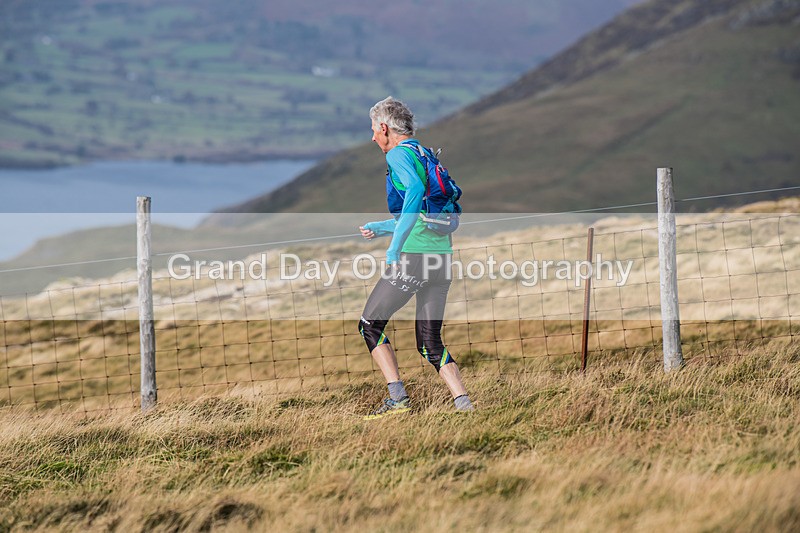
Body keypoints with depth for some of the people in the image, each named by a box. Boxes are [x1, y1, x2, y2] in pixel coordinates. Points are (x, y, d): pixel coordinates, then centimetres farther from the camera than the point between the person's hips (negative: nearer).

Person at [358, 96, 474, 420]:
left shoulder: (398, 154, -5)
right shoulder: (424, 155, 22)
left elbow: (416, 190, -25)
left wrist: (395, 244, -24)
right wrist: (382, 229, 40)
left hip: (414, 257, -8)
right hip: (442, 254, 8)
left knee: (370, 325, 5)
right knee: (429, 342, 11)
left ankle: (398, 399, -4)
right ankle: (464, 404, -4)